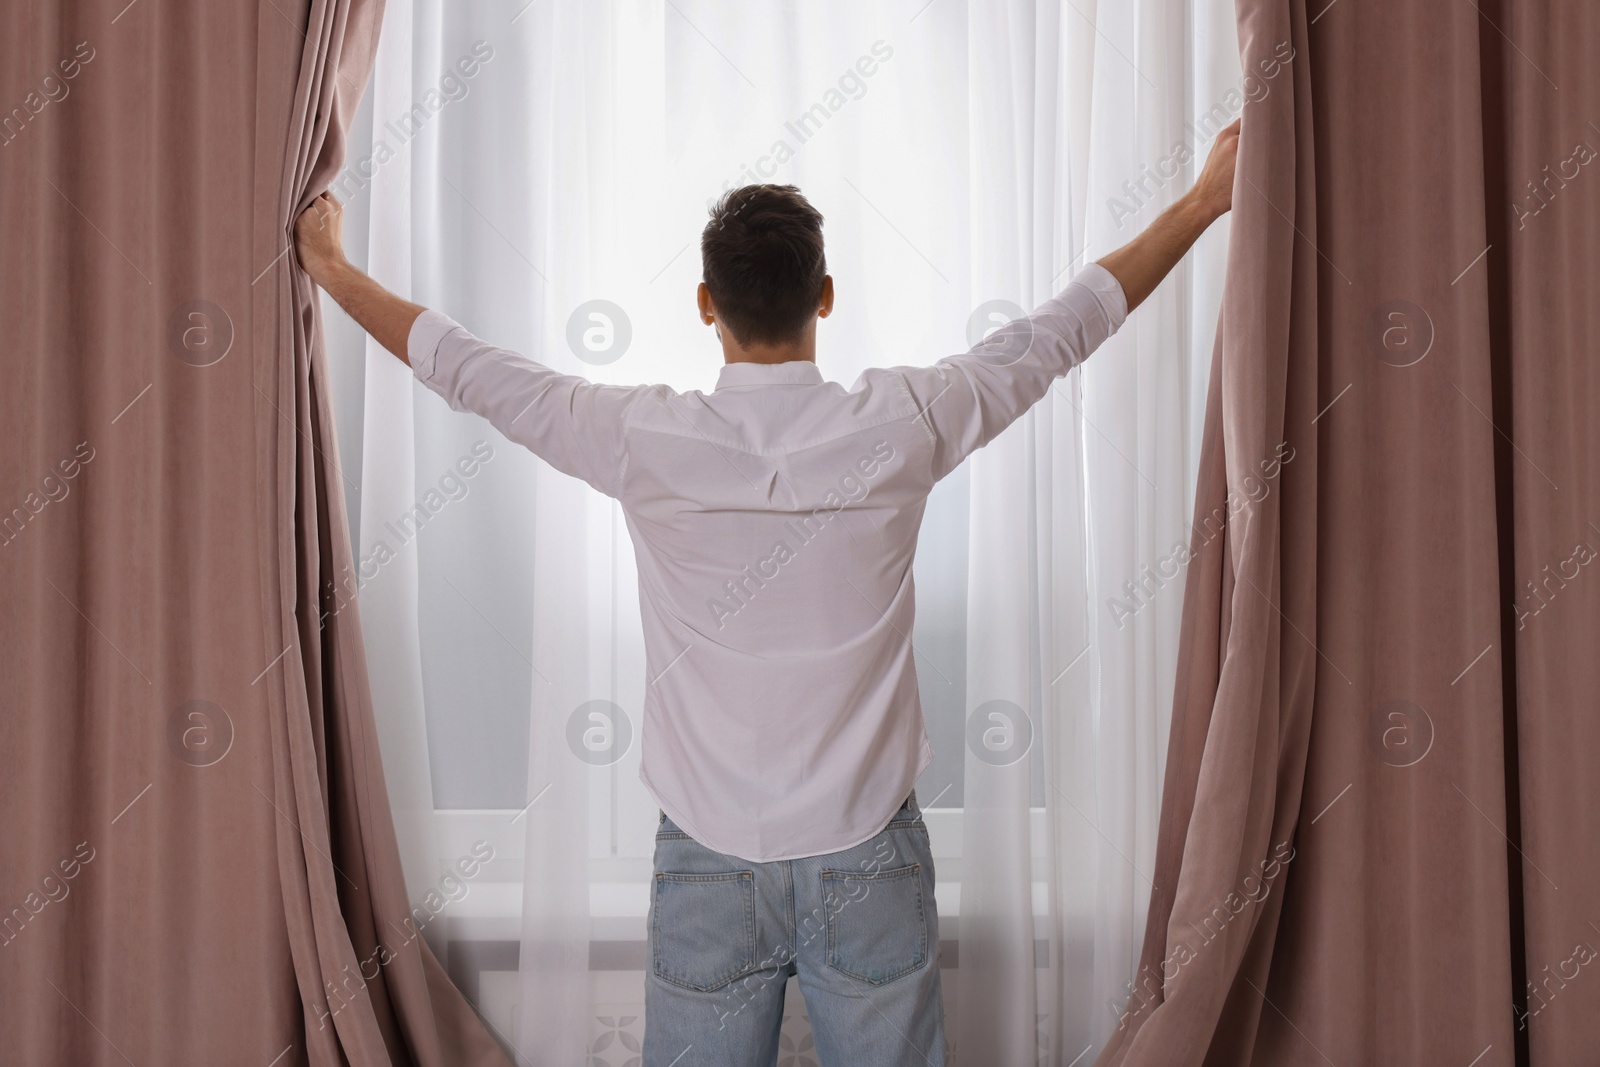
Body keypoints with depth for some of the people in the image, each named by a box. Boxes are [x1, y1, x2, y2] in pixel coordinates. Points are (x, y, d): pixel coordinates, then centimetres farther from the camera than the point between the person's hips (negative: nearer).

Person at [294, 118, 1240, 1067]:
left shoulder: (645, 441, -12)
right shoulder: (898, 426, -11)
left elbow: (467, 368, 1)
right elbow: (1064, 328, 1)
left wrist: (334, 270, 18)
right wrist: (1205, 203, 16)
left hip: (710, 863, 0)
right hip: (869, 861, 0)